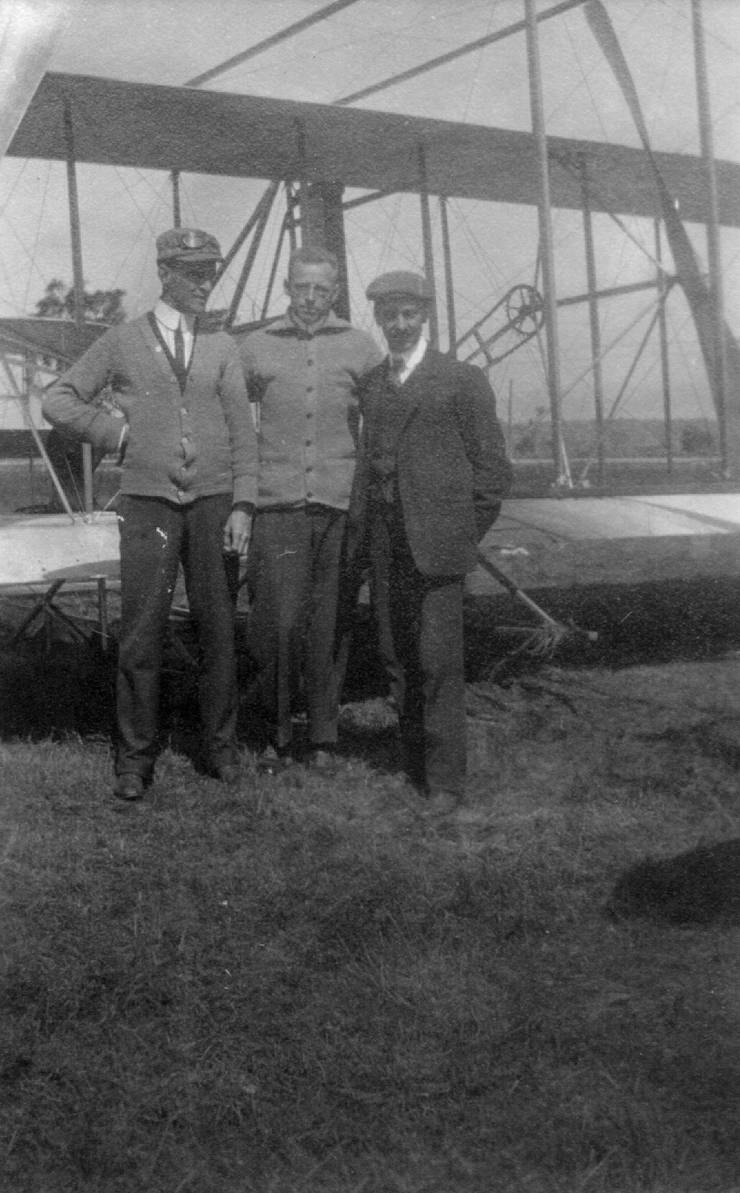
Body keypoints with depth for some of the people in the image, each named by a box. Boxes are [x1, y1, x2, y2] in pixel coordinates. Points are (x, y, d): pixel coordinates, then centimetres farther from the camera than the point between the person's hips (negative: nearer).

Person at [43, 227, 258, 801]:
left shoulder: (222, 348, 9)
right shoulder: (123, 342, 5)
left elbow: (243, 433, 6)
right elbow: (59, 401, 11)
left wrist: (243, 507, -3)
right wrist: (115, 433, 0)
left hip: (213, 502, 2)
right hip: (148, 502, -1)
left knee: (219, 629, 5)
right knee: (141, 634, -2)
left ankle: (220, 747, 18)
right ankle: (136, 758, 9)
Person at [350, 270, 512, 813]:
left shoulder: (463, 381, 0)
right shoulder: (371, 384, 15)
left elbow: (491, 467, 0)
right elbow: (368, 458, 16)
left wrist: (465, 534, -1)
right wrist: (362, 529, 7)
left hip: (436, 542, -5)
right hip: (383, 544, 5)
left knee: (438, 661, -7)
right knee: (397, 657, 8)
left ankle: (445, 778, 1)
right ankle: (414, 762, 19)